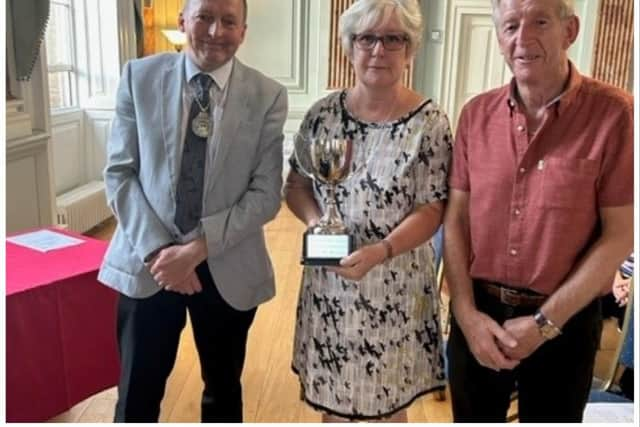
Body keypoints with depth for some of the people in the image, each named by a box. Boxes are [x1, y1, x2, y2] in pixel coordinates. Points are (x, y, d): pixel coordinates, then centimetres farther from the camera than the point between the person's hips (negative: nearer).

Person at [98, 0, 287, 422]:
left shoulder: (268, 96, -5)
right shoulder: (139, 76, -1)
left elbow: (266, 193, -9)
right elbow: (119, 172, -2)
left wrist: (197, 248, -17)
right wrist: (156, 248, -14)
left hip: (228, 267, 0)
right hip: (147, 262, 1)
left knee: (223, 391, 20)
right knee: (137, 396, 13)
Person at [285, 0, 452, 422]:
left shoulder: (429, 122, -10)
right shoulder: (324, 113, -1)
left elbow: (430, 211, -11)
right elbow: (296, 185, 6)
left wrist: (379, 252, -26)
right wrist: (316, 221, -14)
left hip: (394, 285, -2)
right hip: (328, 281, 3)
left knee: (389, 400, 16)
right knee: (329, 393, 19)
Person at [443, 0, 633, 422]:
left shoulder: (614, 113, -12)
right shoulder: (476, 114, -1)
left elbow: (620, 235, -12)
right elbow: (456, 218, 0)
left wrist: (544, 322, -13)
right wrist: (466, 312, -8)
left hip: (565, 322, -2)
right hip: (478, 315, 3)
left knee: (551, 416, 20)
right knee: (473, 416, 21)